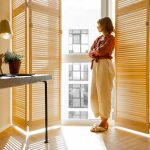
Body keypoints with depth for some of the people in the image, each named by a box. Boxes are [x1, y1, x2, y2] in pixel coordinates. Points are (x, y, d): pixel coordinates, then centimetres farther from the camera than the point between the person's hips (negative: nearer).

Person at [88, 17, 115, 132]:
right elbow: (90, 53, 12)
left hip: (105, 66, -8)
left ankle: (104, 122, 8)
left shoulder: (111, 38, -2)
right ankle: (103, 120, 20)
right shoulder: (98, 39, 20)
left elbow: (100, 51, -15)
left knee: (104, 94, -4)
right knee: (94, 95, 6)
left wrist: (94, 50, 4)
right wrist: (96, 53, -7)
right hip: (96, 66, 8)